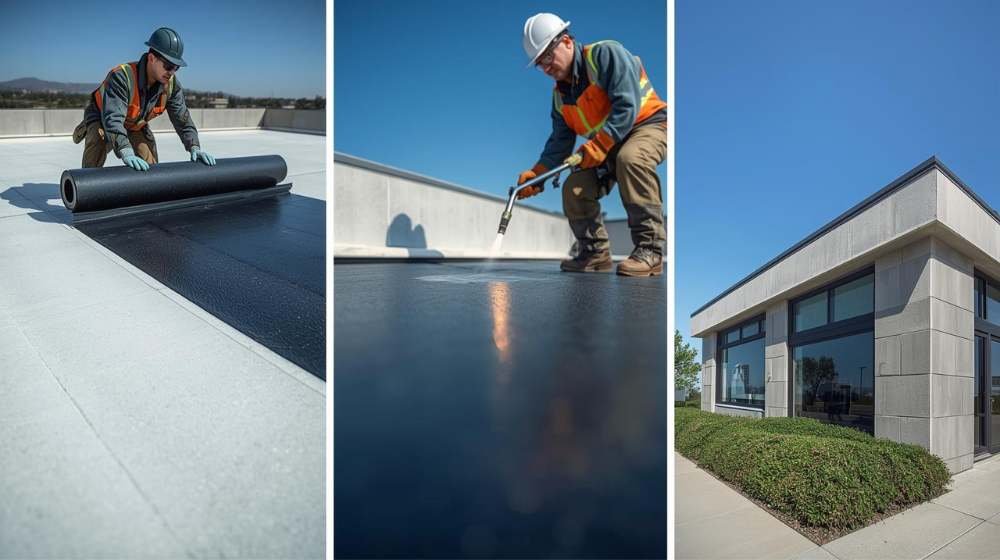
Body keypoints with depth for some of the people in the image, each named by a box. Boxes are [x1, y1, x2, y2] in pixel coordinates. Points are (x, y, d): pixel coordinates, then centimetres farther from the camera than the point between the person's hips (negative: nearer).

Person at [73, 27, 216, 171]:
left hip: (135, 125, 5)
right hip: (101, 119, -5)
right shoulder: (121, 76, -41)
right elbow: (112, 118, -51)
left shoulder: (171, 84, -22)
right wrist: (127, 153, -66)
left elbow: (182, 118, -13)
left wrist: (194, 148, -29)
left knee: (150, 169, -4)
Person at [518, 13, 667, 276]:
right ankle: (595, 253, 11)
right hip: (606, 149, 8)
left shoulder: (606, 54, -16)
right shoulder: (560, 93, 8)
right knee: (574, 188, -9)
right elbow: (560, 141, 8)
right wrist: (537, 173, -8)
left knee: (630, 157, -39)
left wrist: (596, 147, -32)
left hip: (649, 125, -7)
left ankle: (650, 250, -32)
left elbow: (627, 107, -26)